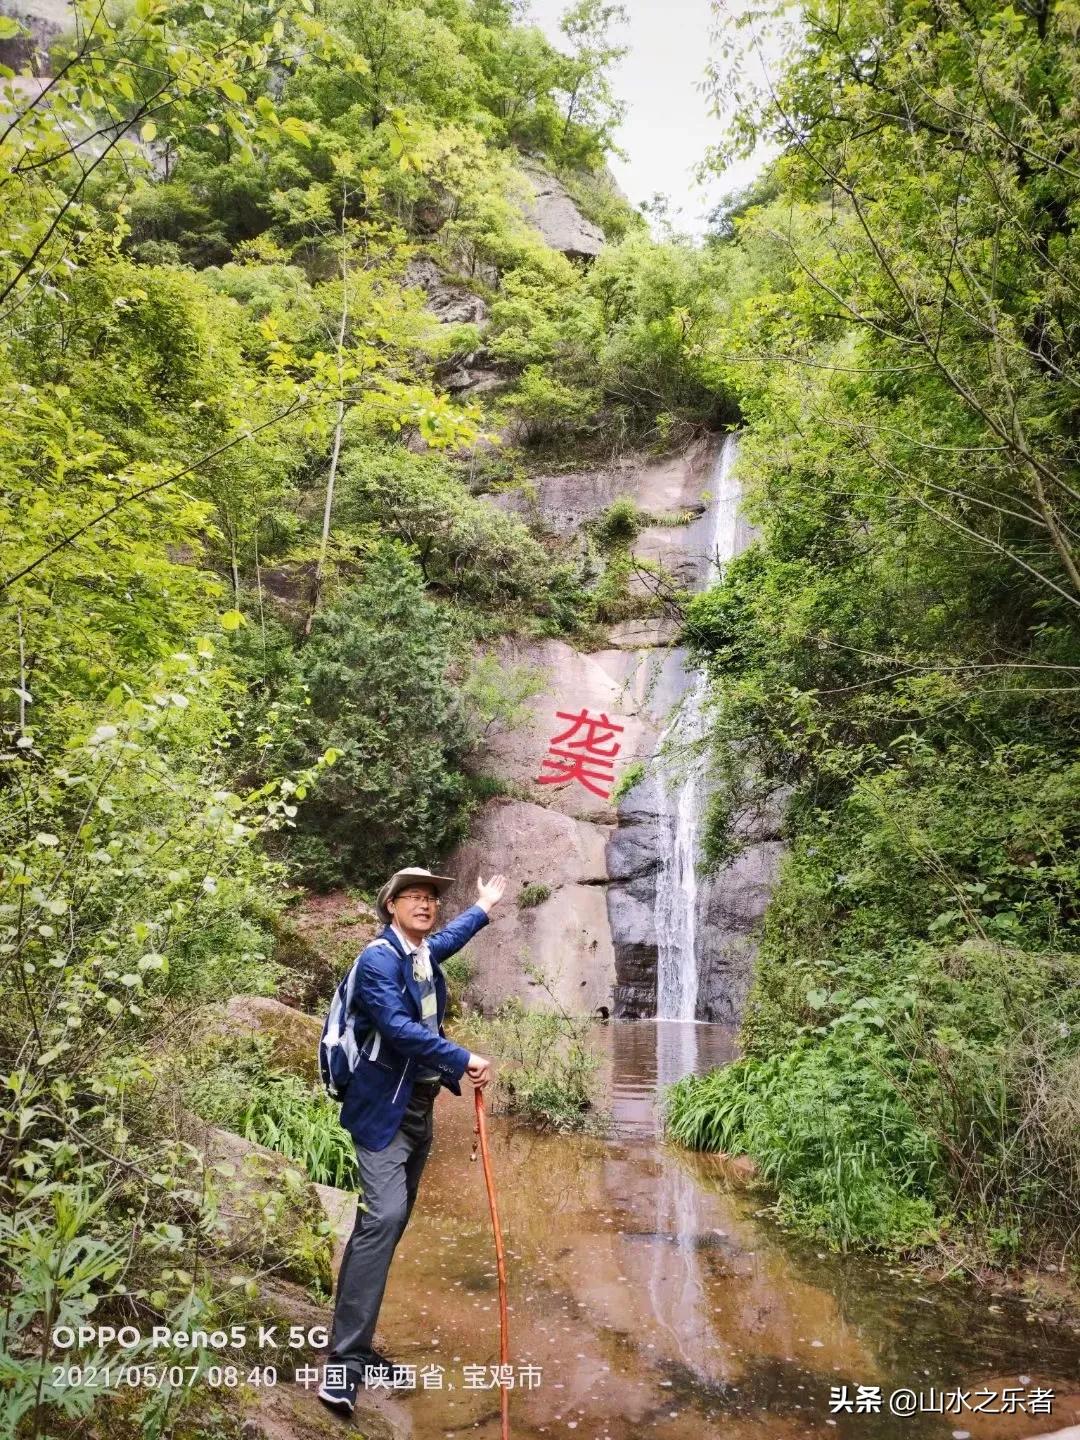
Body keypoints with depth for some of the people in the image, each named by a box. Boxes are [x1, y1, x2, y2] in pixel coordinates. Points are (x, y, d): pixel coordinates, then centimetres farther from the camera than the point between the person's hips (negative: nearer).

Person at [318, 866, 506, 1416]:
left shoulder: (424, 952, 10)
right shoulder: (379, 958, -18)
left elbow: (449, 937, 34)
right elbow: (400, 1028, -29)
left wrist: (484, 905, 46)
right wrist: (462, 1061, -26)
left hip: (420, 1105, 9)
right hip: (384, 1105, -9)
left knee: (393, 1220, 11)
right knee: (382, 1217, -18)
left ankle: (356, 1345, 21)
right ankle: (343, 1363, -16)